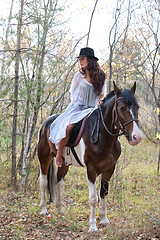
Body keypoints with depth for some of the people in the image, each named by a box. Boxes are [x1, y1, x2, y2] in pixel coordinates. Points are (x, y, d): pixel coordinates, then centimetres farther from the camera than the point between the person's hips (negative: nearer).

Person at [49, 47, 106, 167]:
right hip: (77, 107, -2)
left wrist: (99, 101, -2)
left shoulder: (101, 76, 6)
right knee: (68, 128, -29)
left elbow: (102, 94, 18)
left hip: (92, 110, 3)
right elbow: (73, 94, 11)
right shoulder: (79, 76, 3)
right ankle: (59, 153, -8)